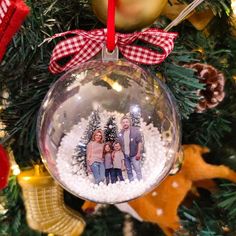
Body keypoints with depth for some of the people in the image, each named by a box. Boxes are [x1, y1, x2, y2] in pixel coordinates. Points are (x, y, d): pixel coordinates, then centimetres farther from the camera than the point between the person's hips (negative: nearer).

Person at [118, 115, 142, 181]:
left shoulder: (135, 130, -8)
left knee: (137, 170, -4)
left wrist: (138, 153, -16)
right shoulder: (120, 133, 7)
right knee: (129, 171, 12)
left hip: (134, 155, -5)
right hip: (125, 155, 5)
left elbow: (139, 142, -11)